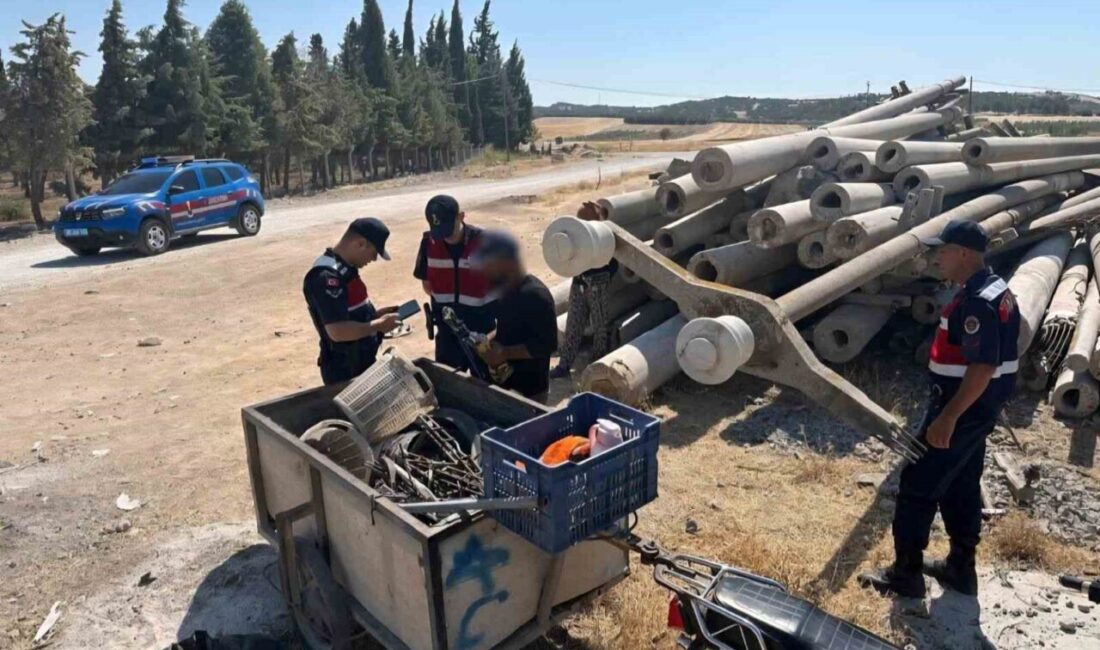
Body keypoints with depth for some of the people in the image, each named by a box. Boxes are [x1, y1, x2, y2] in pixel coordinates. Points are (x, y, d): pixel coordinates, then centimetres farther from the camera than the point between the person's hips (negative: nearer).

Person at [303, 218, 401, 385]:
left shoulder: (344, 269, 7)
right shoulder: (327, 277, -25)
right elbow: (338, 331, -31)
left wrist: (376, 314, 5)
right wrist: (379, 325, -20)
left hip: (361, 363, 10)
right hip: (344, 371, -10)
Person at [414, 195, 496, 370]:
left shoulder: (484, 242, -17)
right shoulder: (429, 243, -7)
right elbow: (427, 284, 6)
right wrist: (446, 301, -1)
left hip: (483, 330, -3)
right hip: (447, 330, 3)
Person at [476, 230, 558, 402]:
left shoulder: (534, 295, -22)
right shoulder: (508, 291, 7)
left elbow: (547, 344, -24)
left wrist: (505, 352, -24)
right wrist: (490, 339, 3)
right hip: (505, 382, 9)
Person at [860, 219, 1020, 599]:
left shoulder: (976, 302, -23)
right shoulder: (996, 290, 9)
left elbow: (983, 368, -29)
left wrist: (947, 417, -27)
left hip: (963, 408, -10)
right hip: (979, 407, 10)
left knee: (917, 487, -1)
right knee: (962, 487, 18)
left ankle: (906, 574, 8)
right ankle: (961, 568, 30)